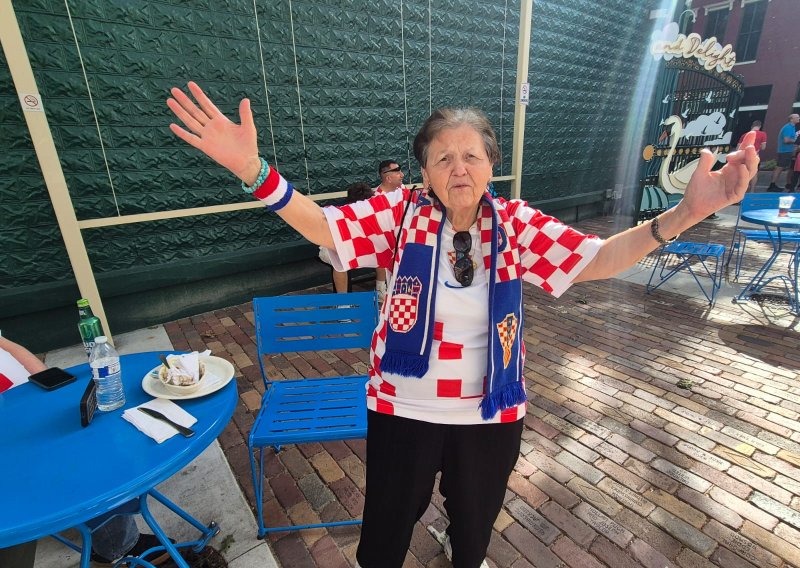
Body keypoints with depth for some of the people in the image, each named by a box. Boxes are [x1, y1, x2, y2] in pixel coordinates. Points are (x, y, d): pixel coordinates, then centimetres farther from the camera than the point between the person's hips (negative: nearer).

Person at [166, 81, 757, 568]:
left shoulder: (518, 224, -7)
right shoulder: (400, 213, -11)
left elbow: (598, 260, -12)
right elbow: (323, 225, -21)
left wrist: (684, 213, -24)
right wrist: (253, 170, -36)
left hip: (491, 414, 2)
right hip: (403, 410, -1)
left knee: (476, 517, 30)